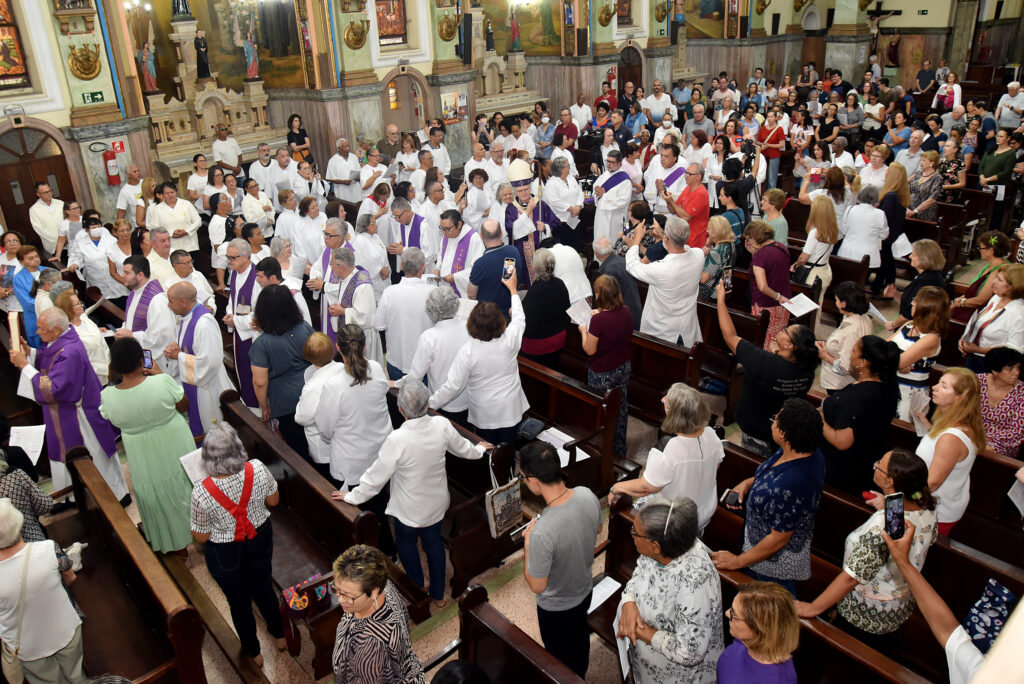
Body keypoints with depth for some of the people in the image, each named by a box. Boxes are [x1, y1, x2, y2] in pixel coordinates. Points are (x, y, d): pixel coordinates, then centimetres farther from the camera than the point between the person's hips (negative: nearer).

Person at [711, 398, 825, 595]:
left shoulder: (791, 484, -41)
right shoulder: (808, 452, -13)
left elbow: (779, 538, -29)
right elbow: (773, 477, 11)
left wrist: (738, 561, -17)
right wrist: (749, 482, -6)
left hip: (774, 563, -8)